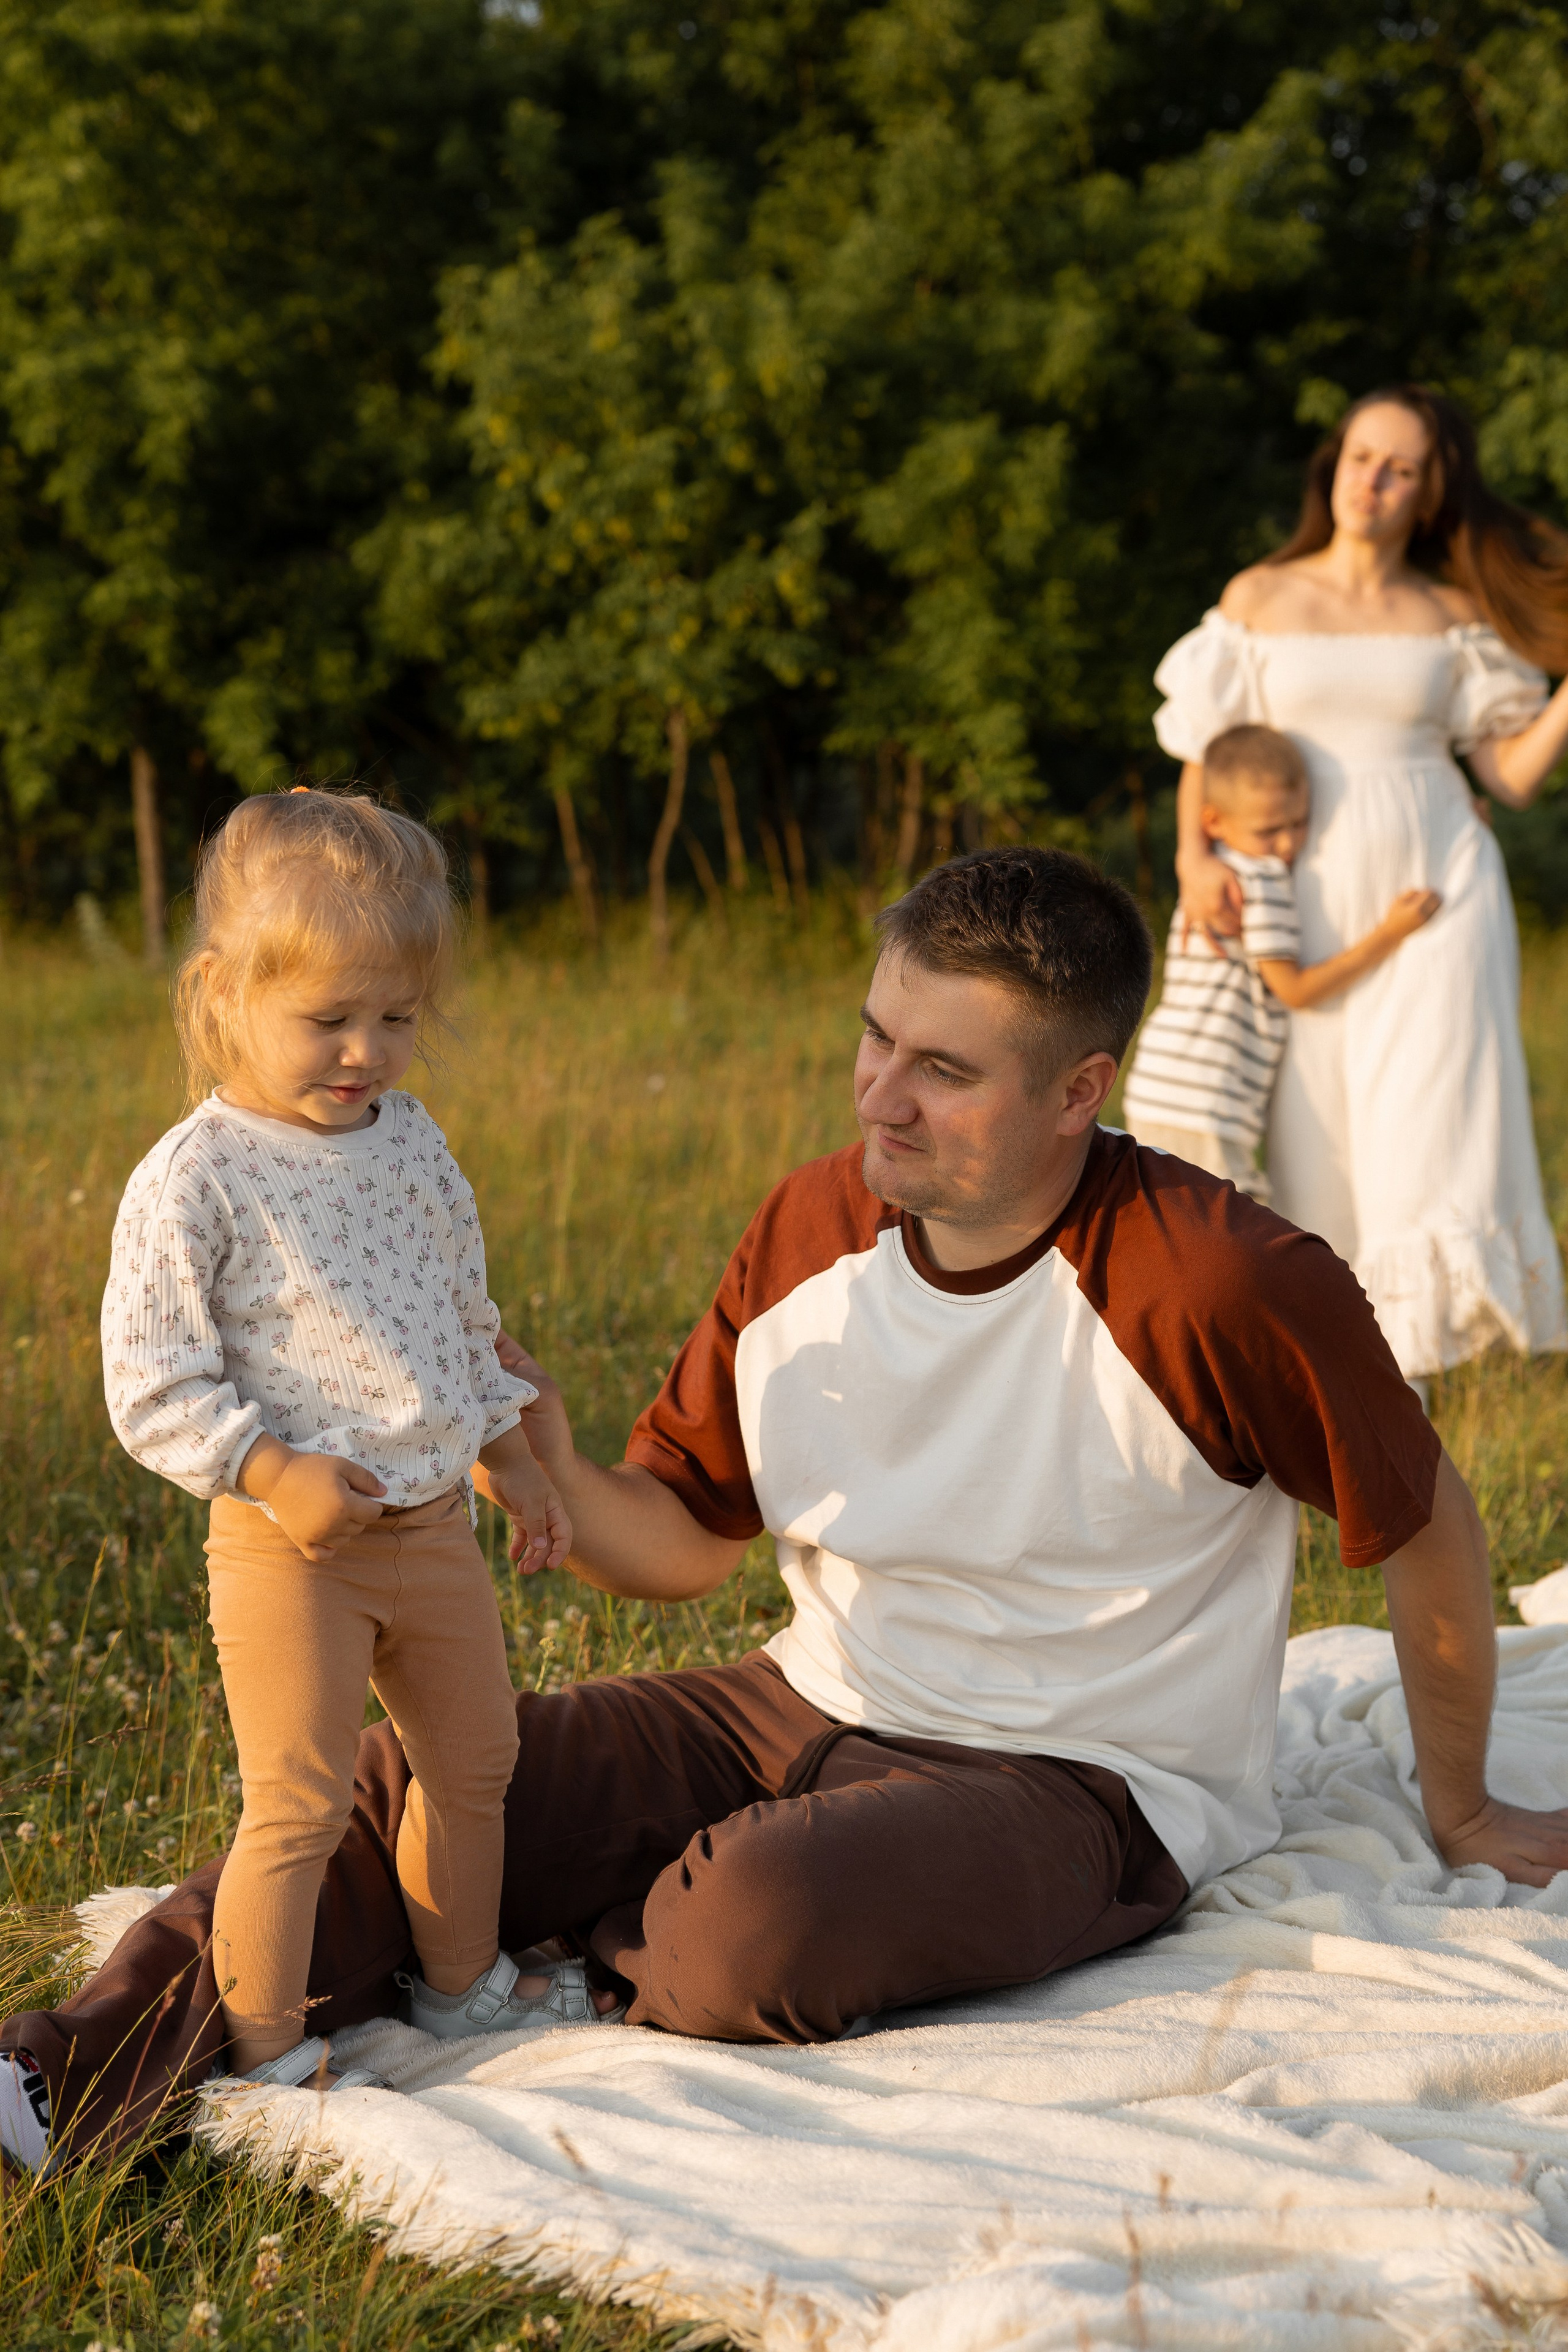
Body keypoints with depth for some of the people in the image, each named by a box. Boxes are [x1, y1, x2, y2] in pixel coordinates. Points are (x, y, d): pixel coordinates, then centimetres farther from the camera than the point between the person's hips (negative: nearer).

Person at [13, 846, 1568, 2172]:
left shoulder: (1228, 1283, -21)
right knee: (417, 1779, -13)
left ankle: (584, 1946, -2)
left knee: (756, 1926, -35)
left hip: (1082, 1783, -5)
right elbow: (682, 1540, 4)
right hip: (813, 1710, 6)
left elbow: (1424, 1525, -5)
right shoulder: (812, 1231, -3)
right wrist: (553, 1477, -20)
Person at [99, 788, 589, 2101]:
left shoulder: (413, 1143, 6)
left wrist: (511, 1457, 19)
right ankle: (267, 2051, 9)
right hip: (290, 1544, -7)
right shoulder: (195, 1180, -16)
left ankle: (464, 1980, 39)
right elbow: (152, 1388, -16)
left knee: (476, 1764, 19)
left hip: (435, 1522, 7)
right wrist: (274, 1474, -23)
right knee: (300, 1806, -4)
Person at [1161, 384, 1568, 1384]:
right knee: (1319, 1144, 0)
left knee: (1431, 1110, -17)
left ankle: (1408, 1355, -18)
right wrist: (1196, 859, -10)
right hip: (1316, 902, 1)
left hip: (1438, 889, 0)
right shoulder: (1260, 600, 6)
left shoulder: (1454, 616, 6)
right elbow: (1202, 755, 7)